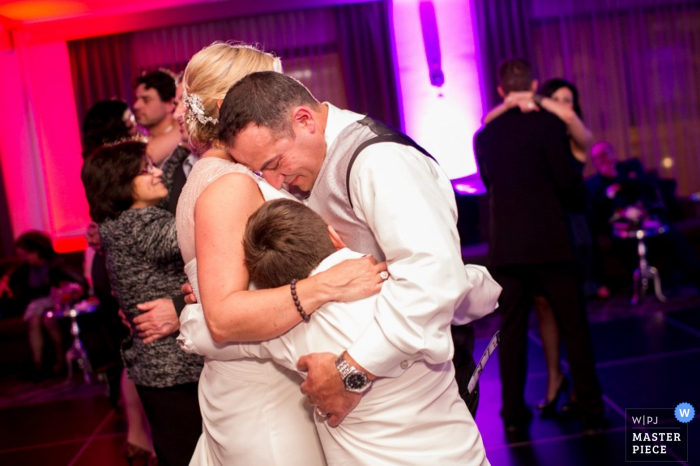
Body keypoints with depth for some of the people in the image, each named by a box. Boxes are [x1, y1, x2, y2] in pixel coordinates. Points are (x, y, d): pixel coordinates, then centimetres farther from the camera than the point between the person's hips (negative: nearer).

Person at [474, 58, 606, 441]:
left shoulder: (484, 136, 6)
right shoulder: (547, 123, -6)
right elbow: (567, 180, -10)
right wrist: (565, 201, 11)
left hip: (504, 247, 3)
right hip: (549, 242, -3)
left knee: (511, 331, 9)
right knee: (573, 326, 9)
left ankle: (514, 417, 14)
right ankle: (590, 408, 16)